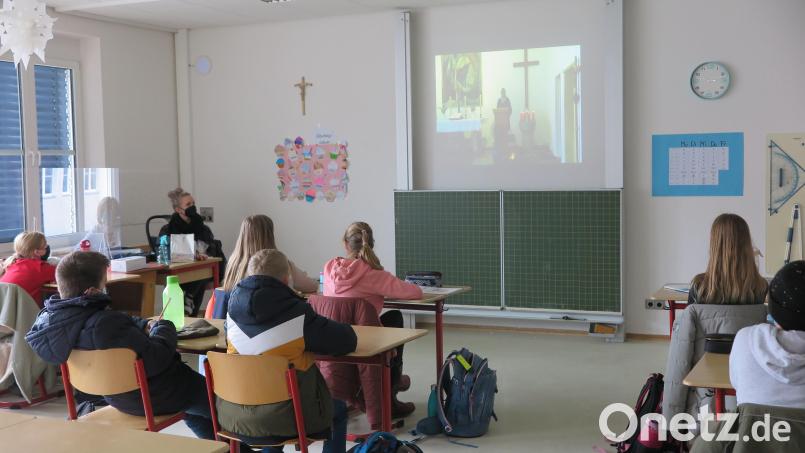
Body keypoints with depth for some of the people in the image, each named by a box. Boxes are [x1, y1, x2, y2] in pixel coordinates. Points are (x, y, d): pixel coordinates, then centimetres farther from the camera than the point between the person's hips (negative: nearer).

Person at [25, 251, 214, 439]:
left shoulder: (48, 316, -9)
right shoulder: (104, 323, -38)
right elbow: (155, 360, -31)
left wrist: (145, 325, -5)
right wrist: (164, 328, -12)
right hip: (154, 398, -9)